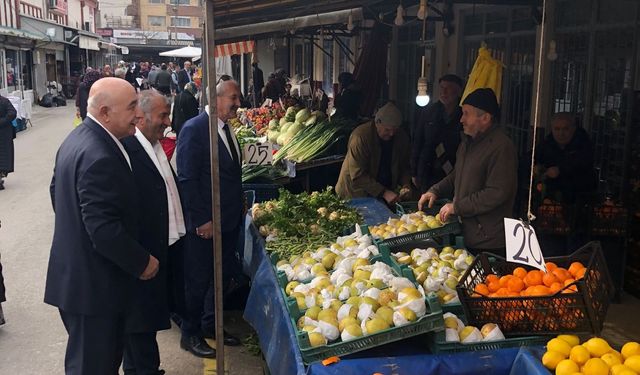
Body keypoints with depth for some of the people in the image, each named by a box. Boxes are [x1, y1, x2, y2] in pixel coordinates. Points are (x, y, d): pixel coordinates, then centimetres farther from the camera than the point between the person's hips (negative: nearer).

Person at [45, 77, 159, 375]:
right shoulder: (100, 156, -27)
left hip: (76, 273, 10)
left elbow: (57, 193, 18)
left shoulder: (77, 138, 6)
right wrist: (142, 262, -15)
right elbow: (104, 228, -29)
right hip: (93, 284, -10)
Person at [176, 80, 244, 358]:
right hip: (204, 224, -8)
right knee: (198, 280, 7)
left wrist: (237, 213, 9)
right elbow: (187, 179, -18)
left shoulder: (226, 129, 10)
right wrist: (201, 220, -18)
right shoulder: (194, 129, -16)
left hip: (229, 221, 8)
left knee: (224, 277, 17)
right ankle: (190, 334, 25)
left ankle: (212, 325, 36)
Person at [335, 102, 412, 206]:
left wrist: (405, 185, -14)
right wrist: (384, 192, -30)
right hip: (356, 195, -4)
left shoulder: (402, 137, -6)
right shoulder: (361, 136, -23)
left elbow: (404, 167, 5)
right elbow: (358, 175, -26)